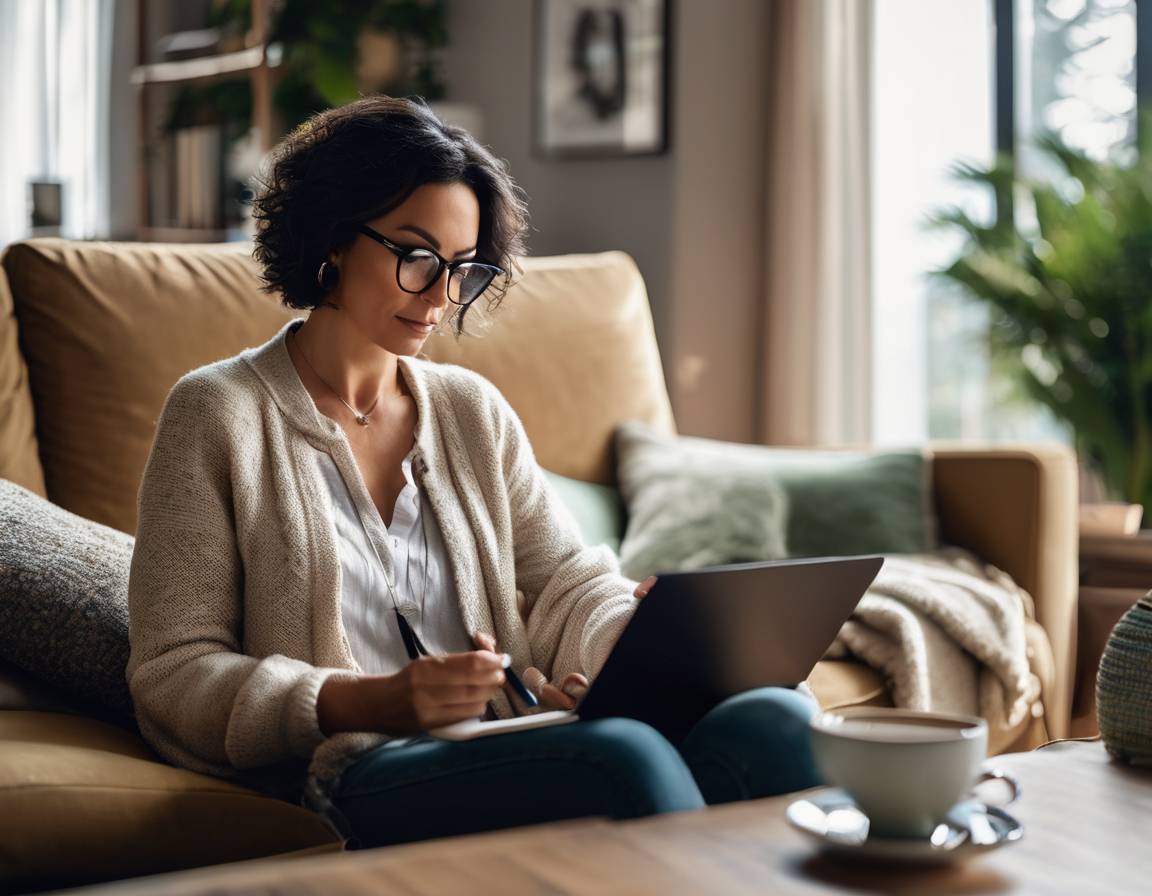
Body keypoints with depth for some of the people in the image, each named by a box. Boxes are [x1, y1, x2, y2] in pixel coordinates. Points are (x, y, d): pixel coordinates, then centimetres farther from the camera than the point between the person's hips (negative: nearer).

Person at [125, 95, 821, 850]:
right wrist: (370, 703, -17)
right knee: (624, 756, -35)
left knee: (775, 720, -25)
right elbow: (172, 676, -1)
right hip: (358, 780, -5)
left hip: (519, 754, 5)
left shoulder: (474, 411, 20)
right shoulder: (218, 415, 5)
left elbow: (569, 589, 16)